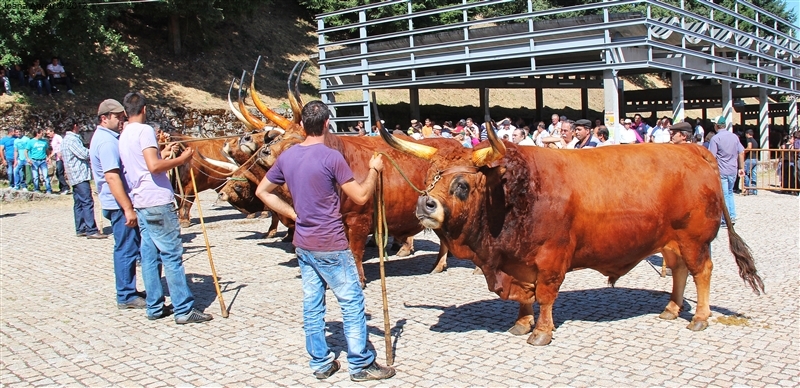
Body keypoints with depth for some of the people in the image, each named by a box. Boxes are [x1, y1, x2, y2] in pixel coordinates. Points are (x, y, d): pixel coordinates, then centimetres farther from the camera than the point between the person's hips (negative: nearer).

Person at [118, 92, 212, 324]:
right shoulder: (144, 130, -10)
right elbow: (154, 166, -22)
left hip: (140, 202, 9)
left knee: (150, 256, 11)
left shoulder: (123, 136, 16)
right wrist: (181, 159, -11)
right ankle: (184, 310, -4)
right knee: (172, 255, -6)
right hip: (158, 201, -9)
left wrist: (163, 153, 29)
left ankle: (155, 307, 16)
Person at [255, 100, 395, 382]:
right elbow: (361, 196, -13)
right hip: (331, 244, -7)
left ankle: (320, 363, 22)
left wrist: (293, 214, 10)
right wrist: (374, 170, 3)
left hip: (303, 242, 7)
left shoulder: (287, 157, 3)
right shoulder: (331, 157, -16)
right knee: (352, 302, 5)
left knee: (312, 303, 13)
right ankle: (361, 364, 12)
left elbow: (262, 191, 12)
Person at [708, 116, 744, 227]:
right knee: (730, 193, 21)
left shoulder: (715, 138, -11)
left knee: (724, 195, 1)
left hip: (721, 172, -5)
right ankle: (732, 217, 20)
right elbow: (741, 153, 9)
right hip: (733, 171, 6)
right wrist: (741, 168, 16)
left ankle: (726, 221, 4)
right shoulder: (734, 136, 7)